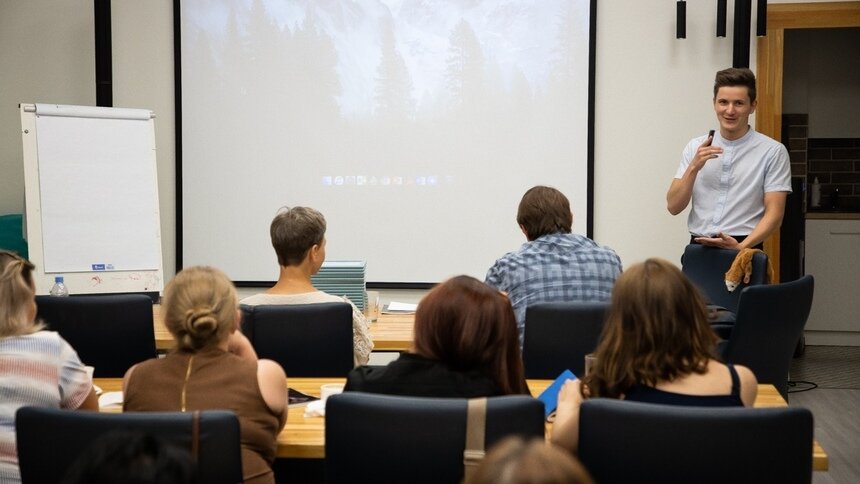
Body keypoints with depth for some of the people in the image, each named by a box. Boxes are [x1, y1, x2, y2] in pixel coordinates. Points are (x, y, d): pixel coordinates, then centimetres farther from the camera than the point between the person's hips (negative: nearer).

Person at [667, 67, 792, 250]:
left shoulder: (773, 151, 0)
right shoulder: (695, 147, 11)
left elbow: (774, 213, -4)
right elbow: (674, 206, 6)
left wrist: (741, 246, -18)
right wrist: (694, 167, -8)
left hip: (744, 250, -3)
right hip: (698, 248, 3)